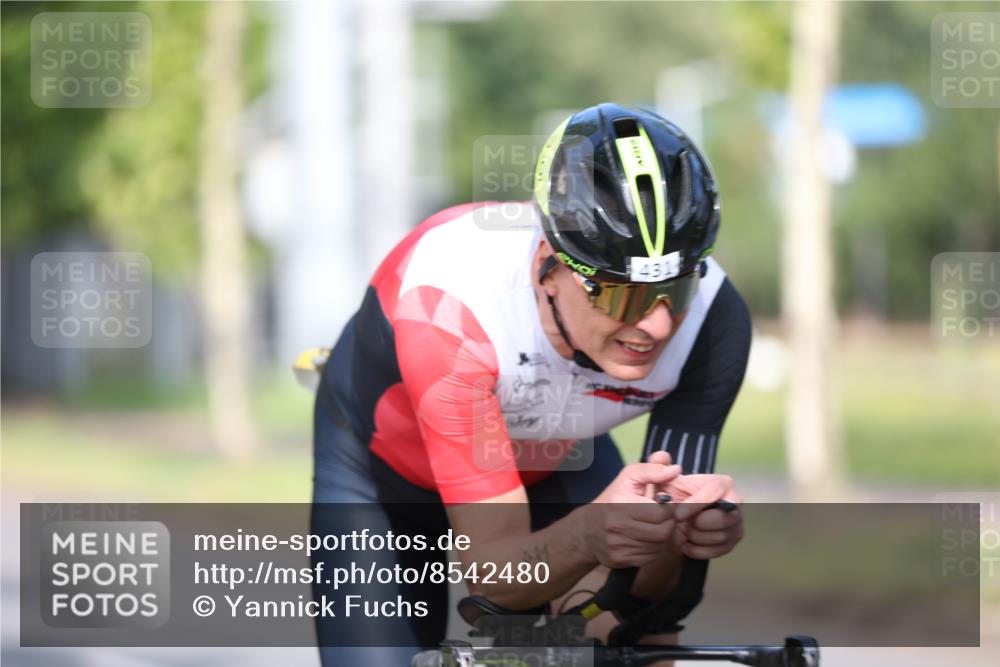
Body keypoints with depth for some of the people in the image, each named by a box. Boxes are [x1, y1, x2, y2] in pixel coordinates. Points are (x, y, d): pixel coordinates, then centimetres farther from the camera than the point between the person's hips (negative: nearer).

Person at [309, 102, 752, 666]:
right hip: (386, 465, -3)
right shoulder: (447, 307, -43)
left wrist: (677, 533, -53)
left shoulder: (713, 318, -33)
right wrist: (589, 535, -62)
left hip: (551, 460, 3)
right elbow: (494, 570, -41)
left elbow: (646, 585, -29)